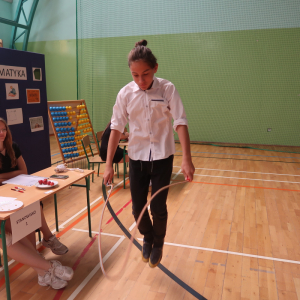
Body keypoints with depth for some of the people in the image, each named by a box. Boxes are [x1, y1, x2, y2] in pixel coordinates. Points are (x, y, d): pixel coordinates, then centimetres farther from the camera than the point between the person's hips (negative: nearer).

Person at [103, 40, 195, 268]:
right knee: (138, 208, 7)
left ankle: (158, 244, 34)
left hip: (162, 157, -2)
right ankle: (148, 238, 40)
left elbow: (181, 123, -13)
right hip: (137, 158, 2)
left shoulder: (167, 89, -10)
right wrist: (109, 164, -7)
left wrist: (187, 159, -24)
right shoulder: (126, 93, -6)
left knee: (158, 208, 3)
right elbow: (117, 128, -4)